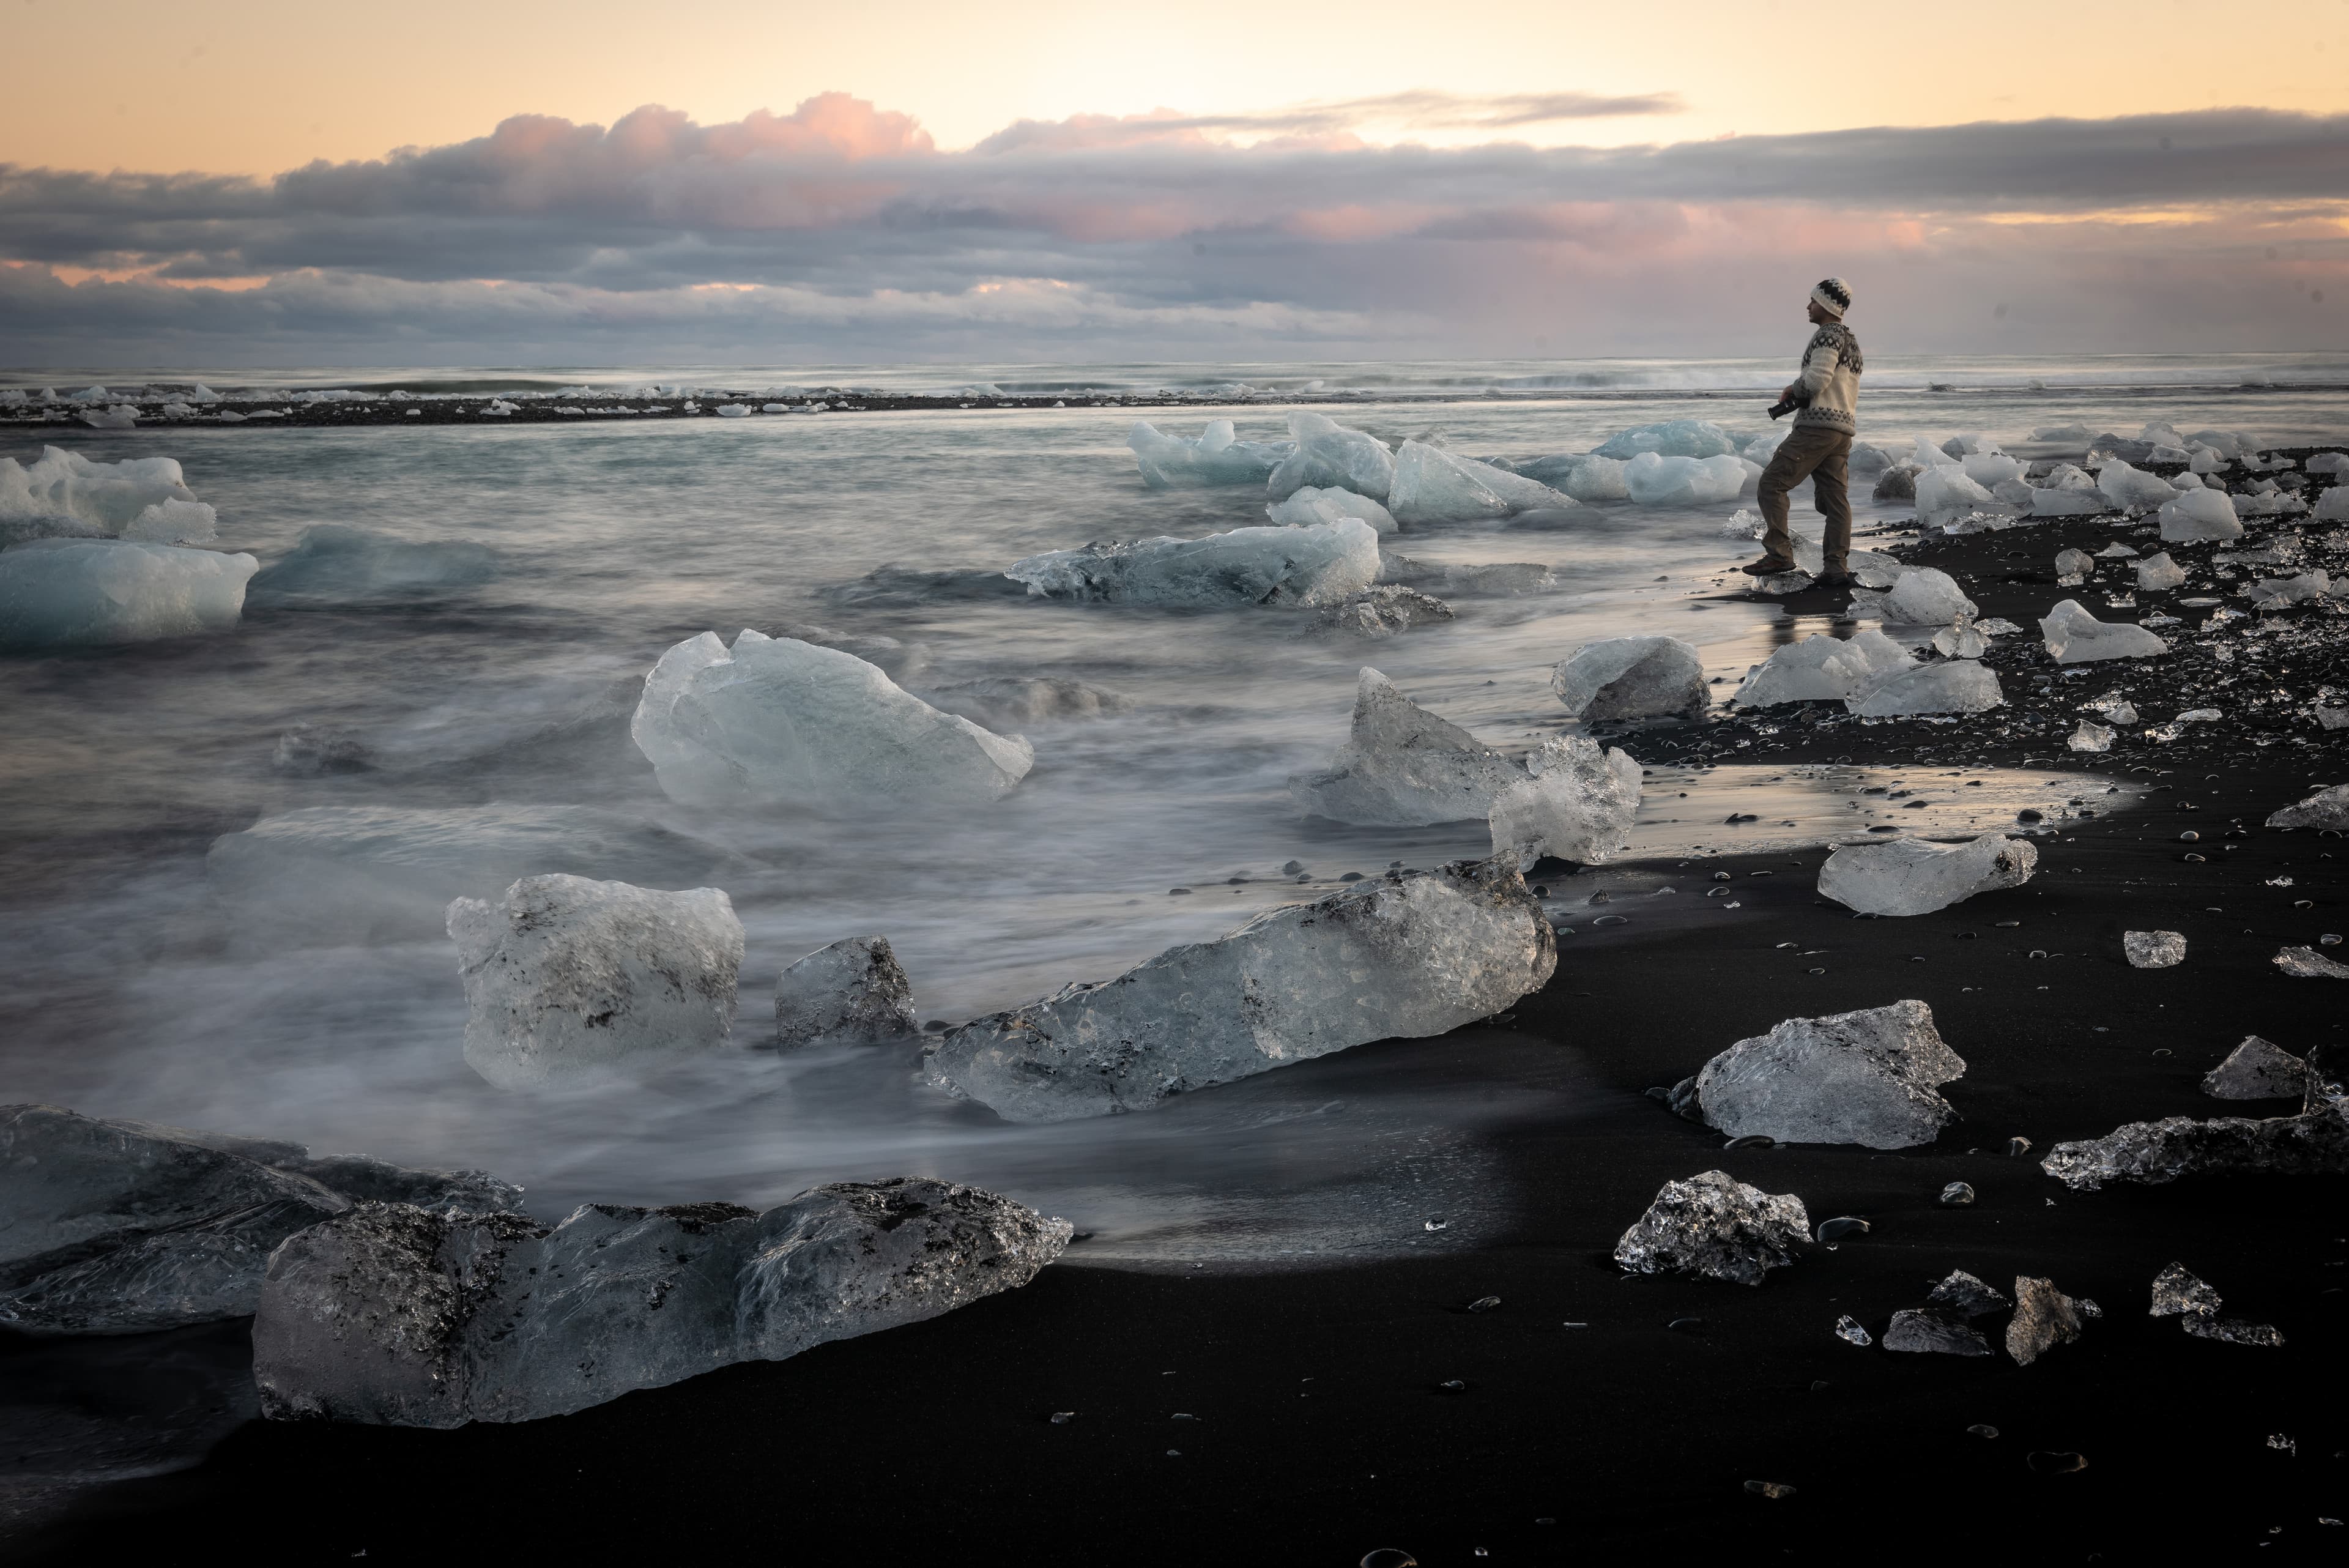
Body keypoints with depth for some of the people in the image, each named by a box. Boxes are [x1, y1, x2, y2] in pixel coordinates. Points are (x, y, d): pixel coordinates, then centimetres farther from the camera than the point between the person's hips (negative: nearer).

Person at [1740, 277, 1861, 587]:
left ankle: (1780, 555, -11)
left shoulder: (1828, 335, -9)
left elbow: (1816, 379, -20)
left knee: (1772, 483, -6)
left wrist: (1793, 390, 0)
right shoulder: (1851, 339, 23)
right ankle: (1837, 569, -1)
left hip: (1817, 426, -10)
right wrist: (1797, 395, 16)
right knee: (1834, 497, 5)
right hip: (1844, 428, 10)